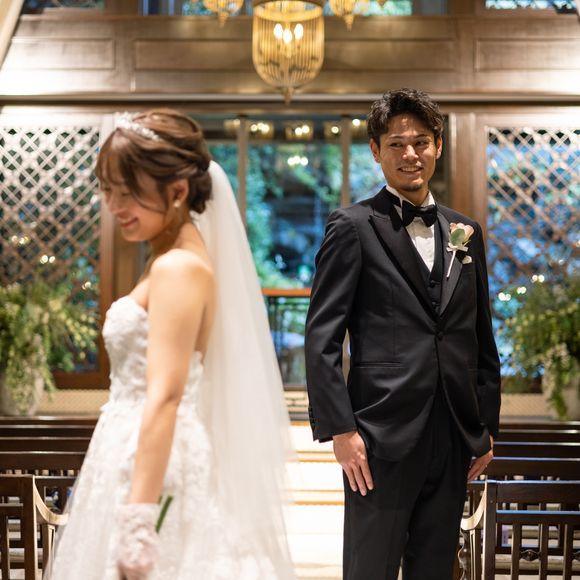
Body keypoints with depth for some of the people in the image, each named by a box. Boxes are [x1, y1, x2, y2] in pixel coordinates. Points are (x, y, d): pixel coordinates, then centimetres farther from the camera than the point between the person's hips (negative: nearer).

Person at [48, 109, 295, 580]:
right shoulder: (178, 259, 14)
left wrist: (138, 519, -28)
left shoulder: (176, 268, -16)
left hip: (151, 465, -10)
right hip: (145, 457, 10)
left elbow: (164, 398, -24)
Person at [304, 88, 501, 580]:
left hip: (453, 441, 5)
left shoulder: (465, 232, 14)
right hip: (383, 436, -5)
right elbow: (322, 339, -7)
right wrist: (339, 429, -13)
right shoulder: (353, 227, -3)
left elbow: (482, 340, 17)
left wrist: (487, 428, 13)